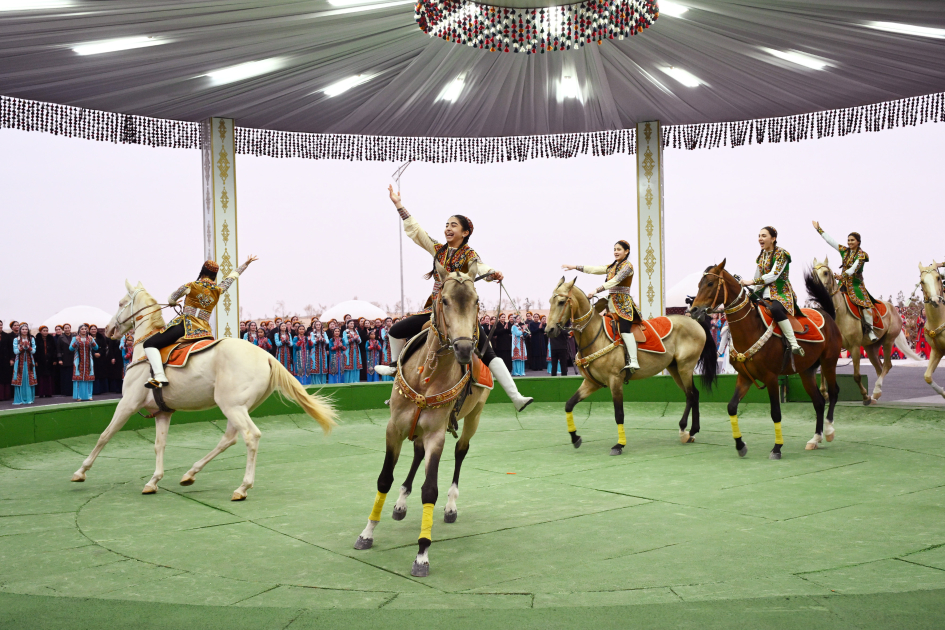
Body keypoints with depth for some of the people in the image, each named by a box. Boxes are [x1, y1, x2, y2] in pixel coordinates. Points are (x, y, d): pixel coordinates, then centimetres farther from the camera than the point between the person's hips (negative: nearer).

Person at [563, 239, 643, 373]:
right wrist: (575, 267, 12)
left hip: (623, 303, -9)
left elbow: (615, 281, -18)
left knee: (624, 329, -26)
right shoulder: (612, 266, 21)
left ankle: (633, 362, -34)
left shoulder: (628, 266, -5)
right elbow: (595, 269, 18)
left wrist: (596, 290, -27)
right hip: (611, 302, 9)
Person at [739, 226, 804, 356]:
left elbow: (773, 275, -18)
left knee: (775, 309, -39)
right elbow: (758, 278, 19)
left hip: (782, 293, -8)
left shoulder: (781, 254, -7)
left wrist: (751, 282, -23)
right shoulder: (761, 257, 15)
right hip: (765, 294, 8)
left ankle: (794, 344, -39)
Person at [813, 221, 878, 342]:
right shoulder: (844, 251, 12)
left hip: (856, 283, -5)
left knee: (866, 303, -21)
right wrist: (819, 229, 16)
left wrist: (843, 275, -35)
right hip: (843, 282, 6)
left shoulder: (861, 254, -4)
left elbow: (854, 268, -19)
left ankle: (870, 331, -23)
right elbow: (830, 241, 16)